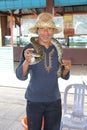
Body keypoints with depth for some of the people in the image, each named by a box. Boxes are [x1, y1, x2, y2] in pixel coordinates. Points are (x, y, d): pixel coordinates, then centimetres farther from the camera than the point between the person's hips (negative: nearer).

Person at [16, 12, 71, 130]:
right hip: (34, 100, -3)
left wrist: (66, 69, -14)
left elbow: (64, 76, 8)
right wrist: (26, 62, -39)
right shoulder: (30, 48, -13)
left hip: (55, 100, 3)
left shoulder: (57, 49, -1)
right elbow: (21, 76, -20)